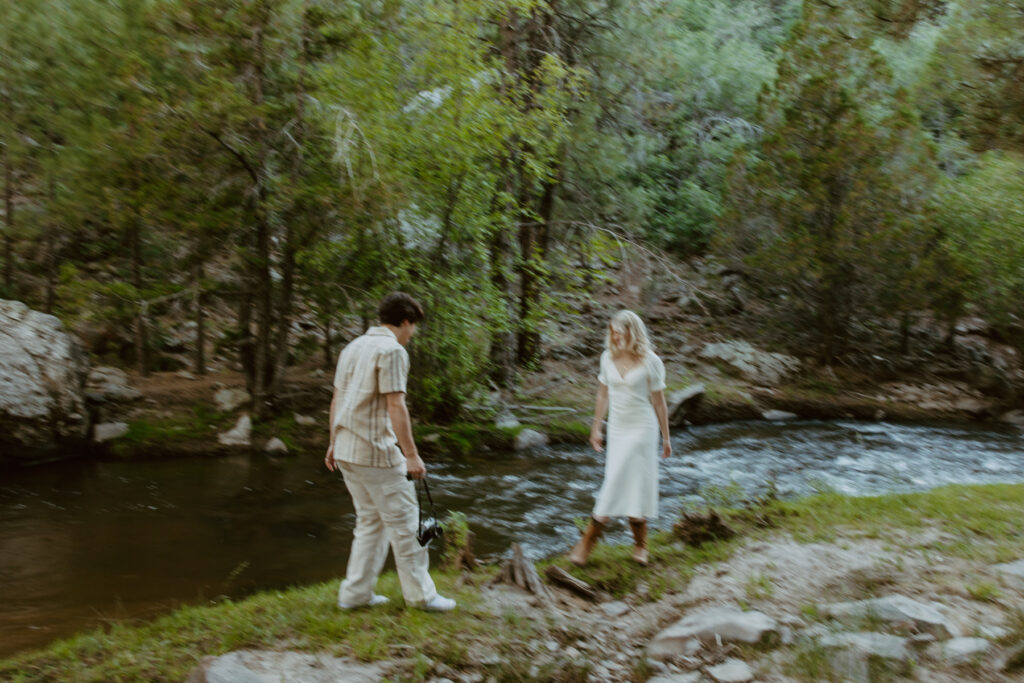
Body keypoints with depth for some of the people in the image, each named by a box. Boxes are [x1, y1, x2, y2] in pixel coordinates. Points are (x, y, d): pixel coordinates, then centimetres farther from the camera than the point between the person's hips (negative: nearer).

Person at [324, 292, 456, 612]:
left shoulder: (353, 347, 14)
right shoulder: (392, 350, -13)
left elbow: (337, 399, 16)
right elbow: (395, 406, -19)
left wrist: (334, 443, 23)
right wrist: (412, 455, -16)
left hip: (346, 451, 9)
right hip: (377, 453, -9)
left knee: (370, 521, 17)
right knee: (404, 523, 2)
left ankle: (355, 593, 19)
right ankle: (421, 594, 11)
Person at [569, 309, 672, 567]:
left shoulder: (650, 361, -9)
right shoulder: (608, 358, 2)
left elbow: (659, 402, -4)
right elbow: (603, 394, 12)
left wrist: (666, 438, 0)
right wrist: (596, 427, 14)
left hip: (641, 429, -4)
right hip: (617, 429, 4)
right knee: (617, 485, 4)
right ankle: (640, 544, 15)